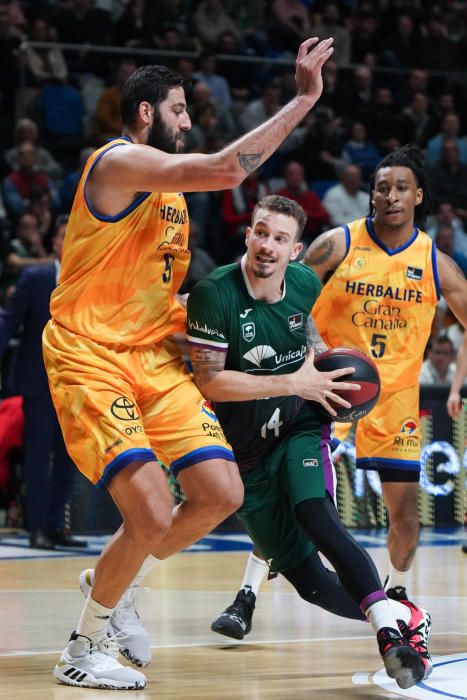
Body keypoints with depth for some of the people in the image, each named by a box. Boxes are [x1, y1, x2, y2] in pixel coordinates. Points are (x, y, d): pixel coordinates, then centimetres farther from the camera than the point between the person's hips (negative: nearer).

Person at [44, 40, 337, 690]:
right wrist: (304, 99, -21)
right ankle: (85, 647, 2)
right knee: (152, 514, -19)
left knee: (222, 495, -1)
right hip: (90, 359, -9)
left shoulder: (168, 185, 18)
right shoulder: (120, 161, -13)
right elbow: (225, 169, -26)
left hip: (155, 356, 9)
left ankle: (116, 587, 21)